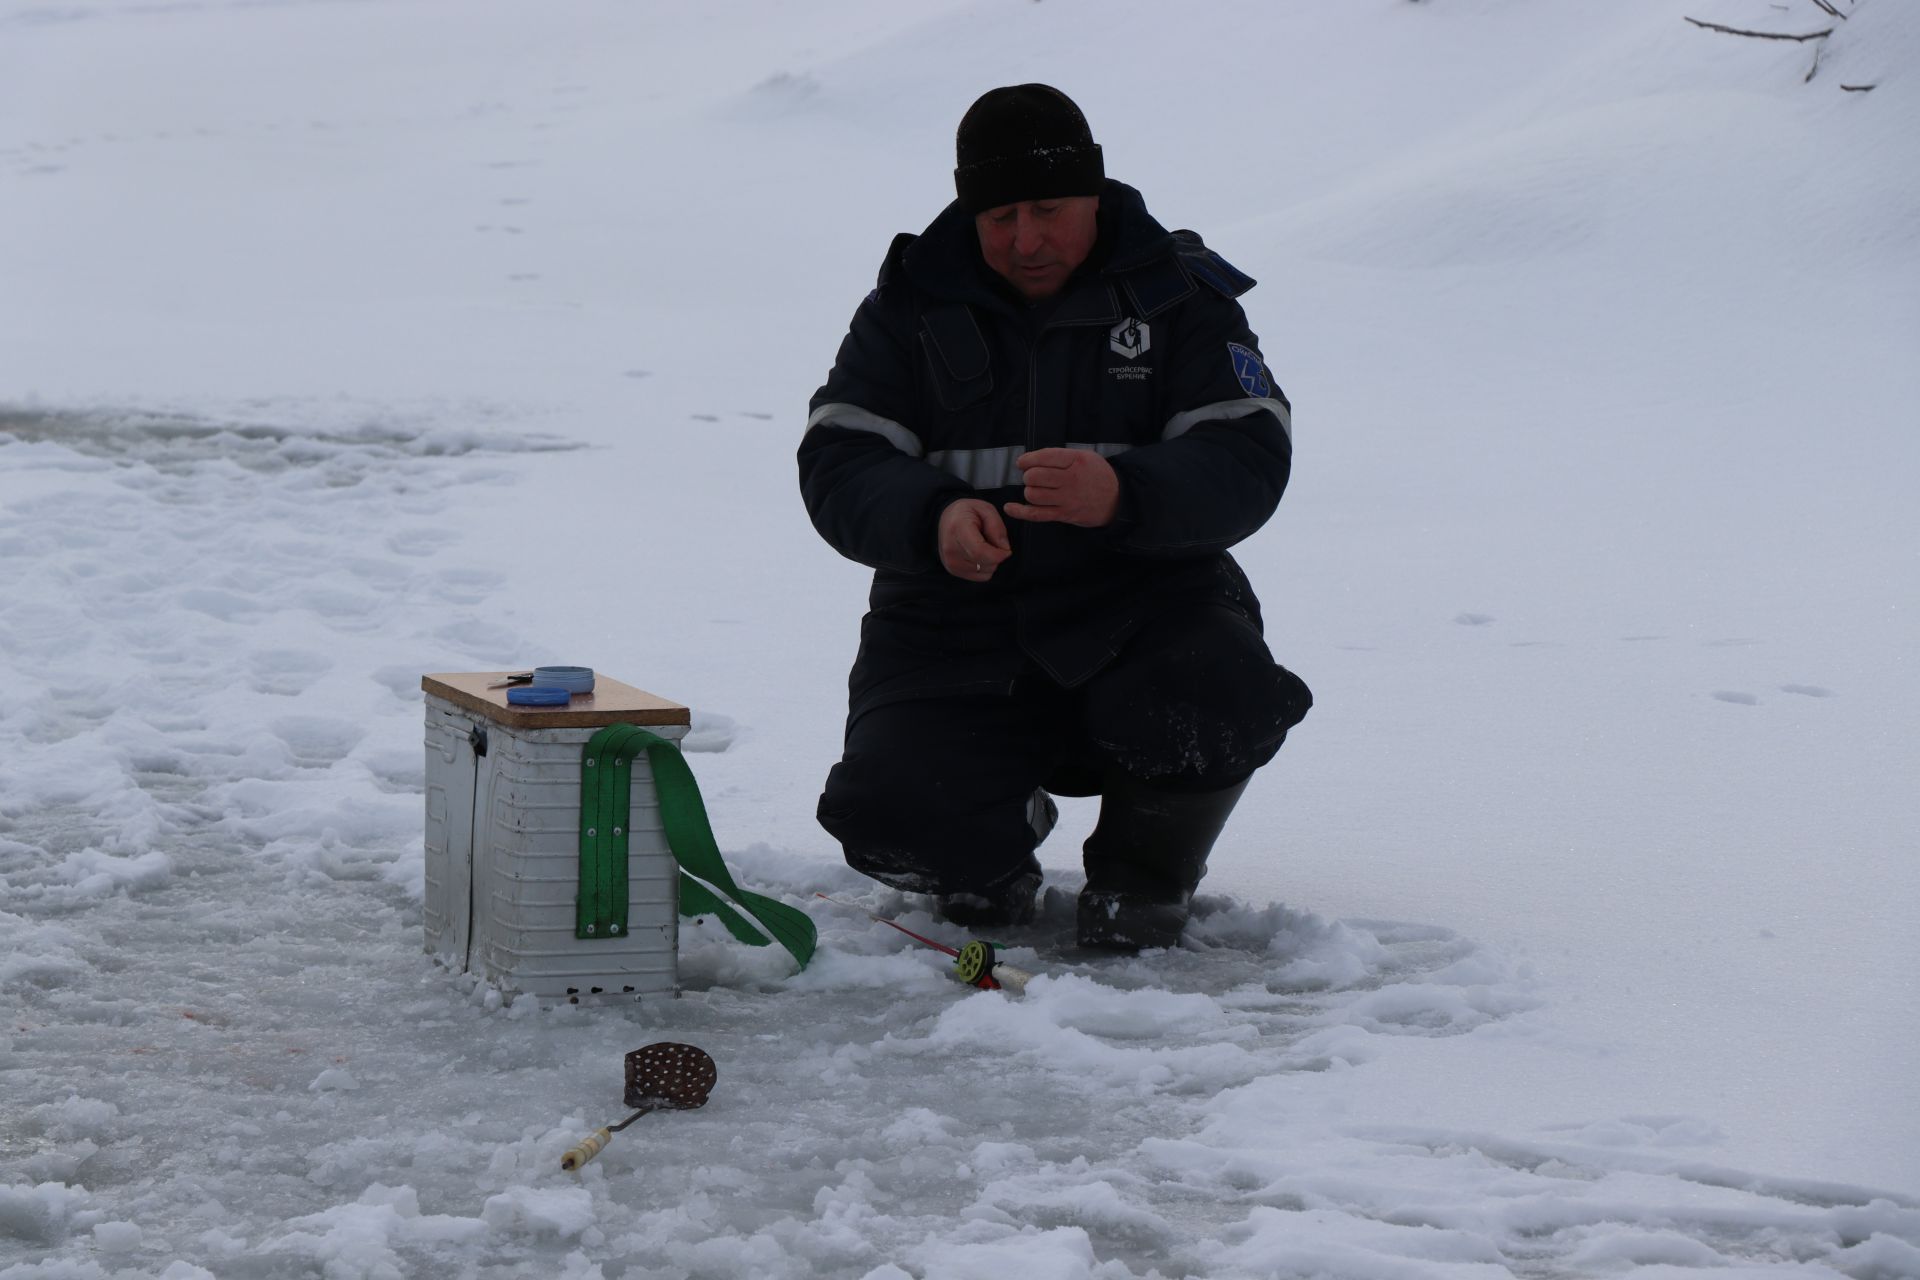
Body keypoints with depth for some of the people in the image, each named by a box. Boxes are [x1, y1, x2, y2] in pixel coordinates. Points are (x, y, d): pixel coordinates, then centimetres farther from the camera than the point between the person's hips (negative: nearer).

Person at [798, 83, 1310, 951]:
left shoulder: (1178, 295, 1)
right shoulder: (912, 304, 4)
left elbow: (1248, 462, -11)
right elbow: (837, 469, -4)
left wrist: (1122, 495, -33)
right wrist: (933, 519, -27)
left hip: (1140, 610, -1)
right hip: (953, 633, 1)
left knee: (1221, 699, -34)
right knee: (890, 819, -23)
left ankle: (1144, 869, 2)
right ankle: (996, 839, 17)